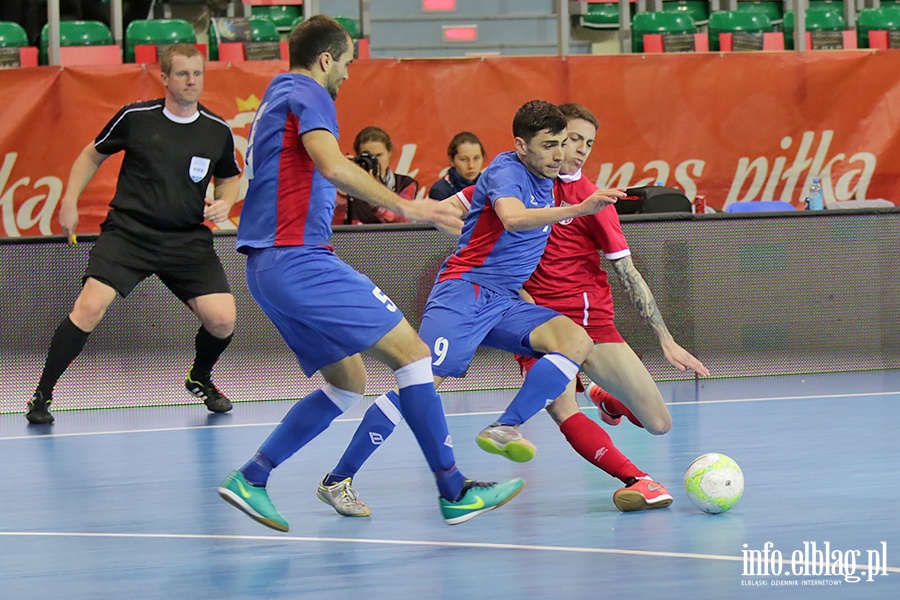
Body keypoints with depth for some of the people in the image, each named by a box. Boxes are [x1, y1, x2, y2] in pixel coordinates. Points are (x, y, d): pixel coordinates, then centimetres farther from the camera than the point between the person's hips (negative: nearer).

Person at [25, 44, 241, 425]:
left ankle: (200, 379, 24)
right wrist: (70, 200, 7)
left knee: (222, 319, -10)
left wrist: (225, 203, -1)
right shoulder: (135, 117, -3)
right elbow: (93, 155, 14)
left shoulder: (218, 131, 2)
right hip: (128, 232, -2)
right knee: (90, 307, -21)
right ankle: (42, 394, -7)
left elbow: (229, 178, 20)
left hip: (188, 240, 2)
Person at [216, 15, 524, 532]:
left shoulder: (279, 93, 23)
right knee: (411, 351, -9)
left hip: (268, 266, 10)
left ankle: (250, 479, 7)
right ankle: (454, 492, -10)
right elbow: (333, 165, -24)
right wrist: (405, 207, -23)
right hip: (299, 258, -10)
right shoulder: (307, 94, -6)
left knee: (349, 383, 13)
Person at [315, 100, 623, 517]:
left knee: (577, 342, -15)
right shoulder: (506, 171, -11)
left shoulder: (545, 181, 16)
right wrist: (578, 209, -40)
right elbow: (512, 218, -34)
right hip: (464, 293, -8)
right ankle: (337, 480, -10)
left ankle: (504, 428, -22)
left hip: (504, 302, 8)